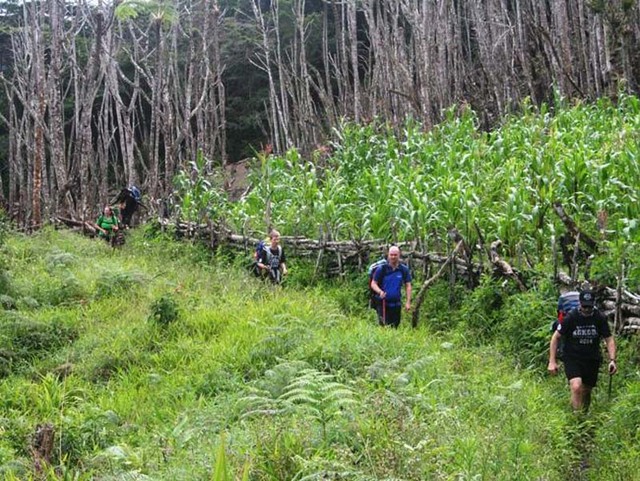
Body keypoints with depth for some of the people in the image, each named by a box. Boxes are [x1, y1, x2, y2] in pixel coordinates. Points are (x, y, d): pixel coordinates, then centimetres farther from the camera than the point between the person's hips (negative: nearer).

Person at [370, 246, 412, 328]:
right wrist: (380, 291, -21)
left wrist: (408, 302, -2)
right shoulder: (382, 269, -3)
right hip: (383, 303, -3)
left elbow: (408, 286, 7)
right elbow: (373, 284, 0)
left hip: (396, 304, 3)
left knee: (395, 327, 9)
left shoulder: (404, 270, 4)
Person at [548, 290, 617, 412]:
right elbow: (556, 337, -4)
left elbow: (609, 339, 1)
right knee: (576, 387, -24)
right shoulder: (570, 318, -11)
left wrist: (612, 360, -15)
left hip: (592, 360, 3)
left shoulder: (600, 319, -5)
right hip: (572, 359, -3)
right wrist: (552, 361, -8)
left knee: (586, 392, 11)